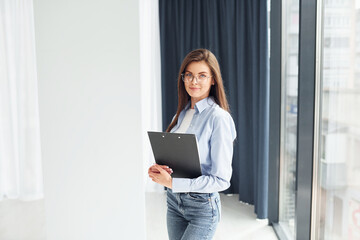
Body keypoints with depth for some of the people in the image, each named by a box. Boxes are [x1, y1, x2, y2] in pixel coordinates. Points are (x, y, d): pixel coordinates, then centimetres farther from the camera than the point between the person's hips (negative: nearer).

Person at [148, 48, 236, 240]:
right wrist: (160, 168, -7)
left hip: (202, 205, -6)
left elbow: (221, 180, -17)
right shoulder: (182, 113, 6)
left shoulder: (219, 118, -16)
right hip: (174, 201, 7)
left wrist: (172, 183, -21)